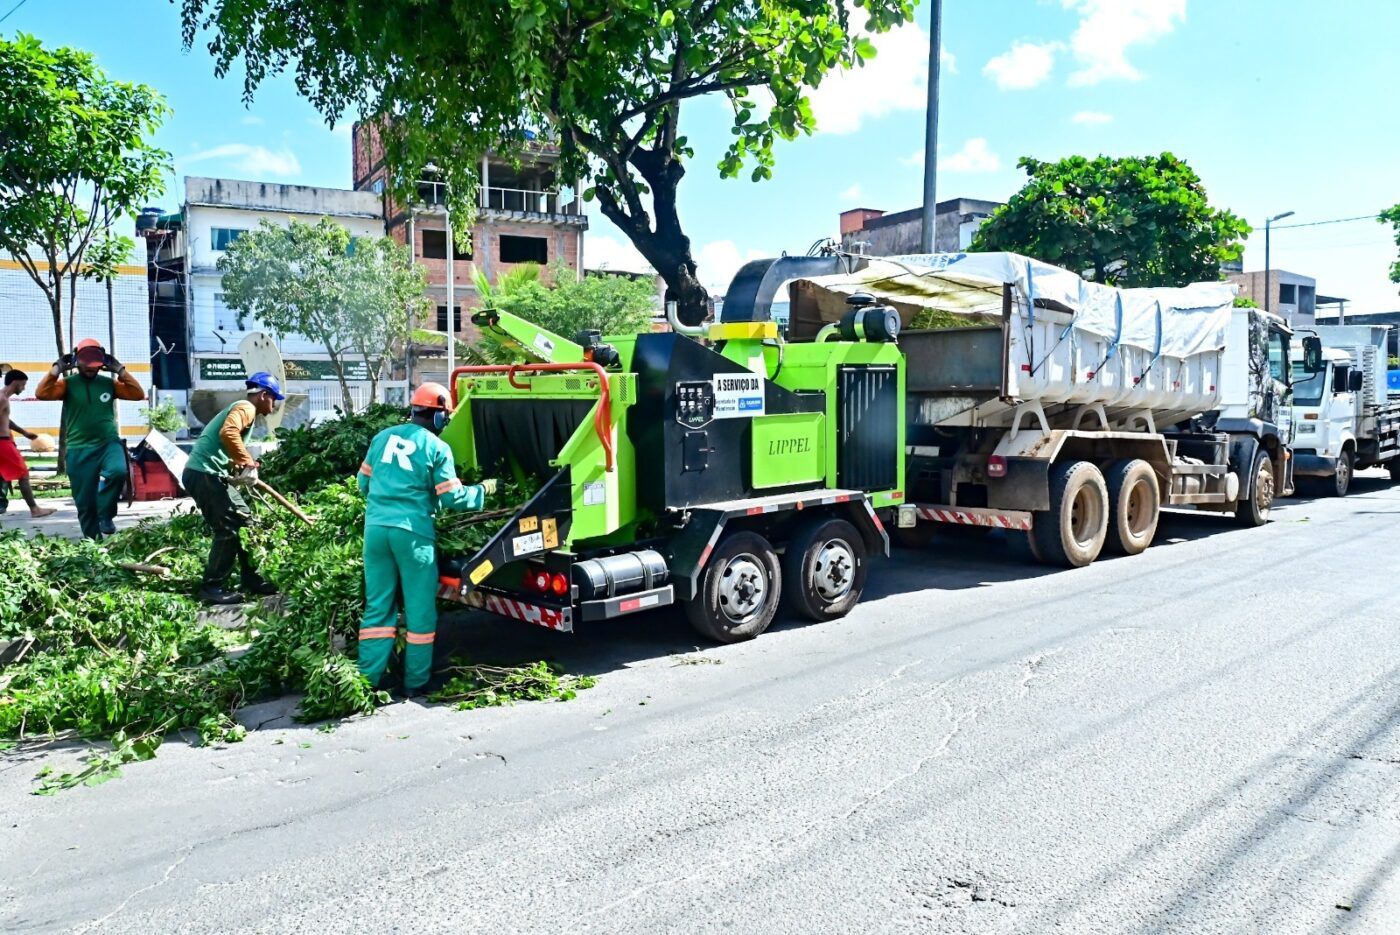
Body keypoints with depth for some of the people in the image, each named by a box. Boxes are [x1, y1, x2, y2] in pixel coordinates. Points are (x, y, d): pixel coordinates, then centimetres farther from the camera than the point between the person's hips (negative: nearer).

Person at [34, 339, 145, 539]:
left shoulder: (109, 383, 8)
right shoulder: (68, 384, 2)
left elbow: (138, 394, 1)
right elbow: (41, 393, -13)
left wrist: (120, 370, -2)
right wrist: (57, 369, -11)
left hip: (109, 444, 1)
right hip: (79, 450, 0)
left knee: (118, 471, -33)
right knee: (85, 502, 3)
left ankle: (105, 515, -11)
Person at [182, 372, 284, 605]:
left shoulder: (240, 409, 24)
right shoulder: (245, 408, -9)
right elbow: (228, 433, -30)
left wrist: (241, 469, 14)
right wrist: (247, 464, -26)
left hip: (212, 475, 11)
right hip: (204, 475, -11)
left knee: (244, 520, 13)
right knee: (228, 530, -10)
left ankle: (251, 579, 21)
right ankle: (212, 588, -3)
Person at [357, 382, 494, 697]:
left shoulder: (383, 437, 11)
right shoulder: (437, 448, -4)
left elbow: (364, 482, 19)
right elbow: (452, 497, -4)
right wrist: (482, 491, 12)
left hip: (375, 527, 5)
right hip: (413, 532, -5)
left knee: (377, 605, 12)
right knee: (420, 609, 6)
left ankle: (368, 677, 14)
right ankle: (415, 681, 12)